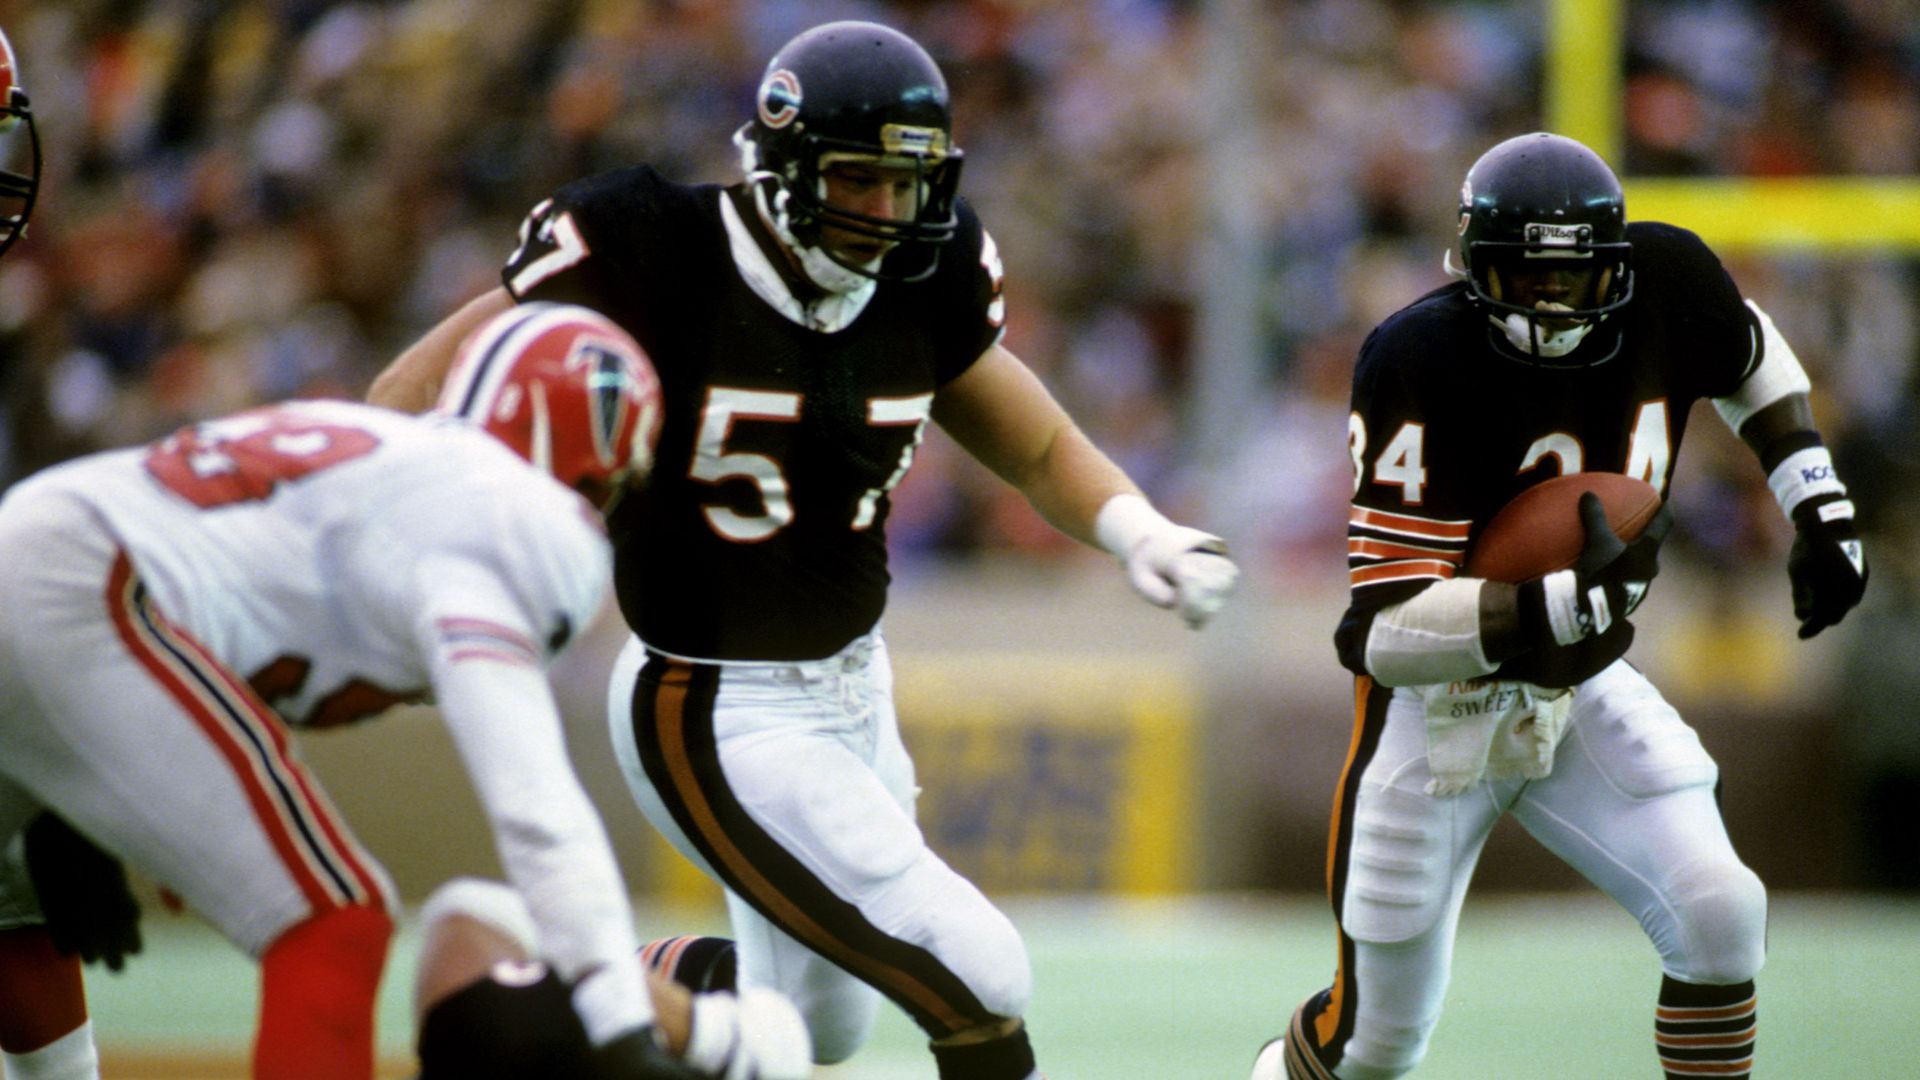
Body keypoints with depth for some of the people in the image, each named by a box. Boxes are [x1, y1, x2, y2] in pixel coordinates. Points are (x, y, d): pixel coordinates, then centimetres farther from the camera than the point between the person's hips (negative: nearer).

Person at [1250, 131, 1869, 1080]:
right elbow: (1383, 630, -33)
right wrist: (1563, 604, -45)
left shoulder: (1665, 283, -14)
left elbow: (1750, 357, 13)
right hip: (1435, 703, -4)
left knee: (1720, 916, -15)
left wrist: (1822, 511, 2)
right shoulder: (1420, 360, -30)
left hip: (1581, 684, 4)